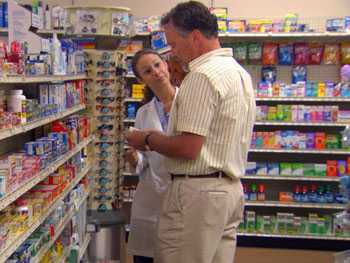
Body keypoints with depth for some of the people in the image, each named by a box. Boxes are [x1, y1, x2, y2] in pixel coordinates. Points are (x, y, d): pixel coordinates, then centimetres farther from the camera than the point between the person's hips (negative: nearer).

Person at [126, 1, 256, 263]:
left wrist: (148, 140, -5)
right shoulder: (239, 72, 14)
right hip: (231, 189, 10)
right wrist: (160, 138, 18)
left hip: (199, 192, -10)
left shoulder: (202, 75, -17)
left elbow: (188, 148, -21)